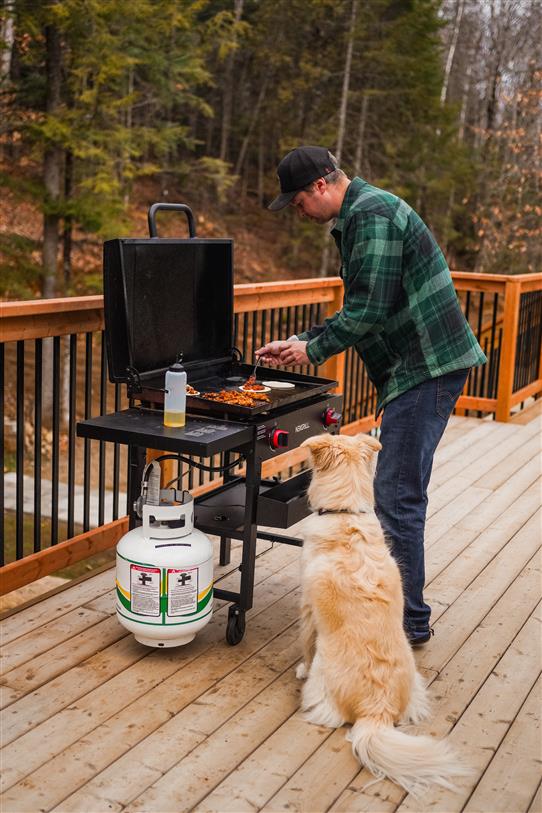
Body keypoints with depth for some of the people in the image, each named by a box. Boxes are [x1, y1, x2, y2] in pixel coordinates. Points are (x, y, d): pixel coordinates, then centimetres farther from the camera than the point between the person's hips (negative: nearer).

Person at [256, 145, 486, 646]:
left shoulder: (371, 214, -14)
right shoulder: (360, 215, 20)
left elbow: (369, 309, -21)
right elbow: (363, 308, 24)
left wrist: (316, 351, -8)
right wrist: (303, 341, 18)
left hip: (426, 368, -11)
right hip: (419, 366, 11)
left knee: (398, 496, -6)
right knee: (398, 491, 17)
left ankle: (411, 620, 4)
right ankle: (399, 600, 29)